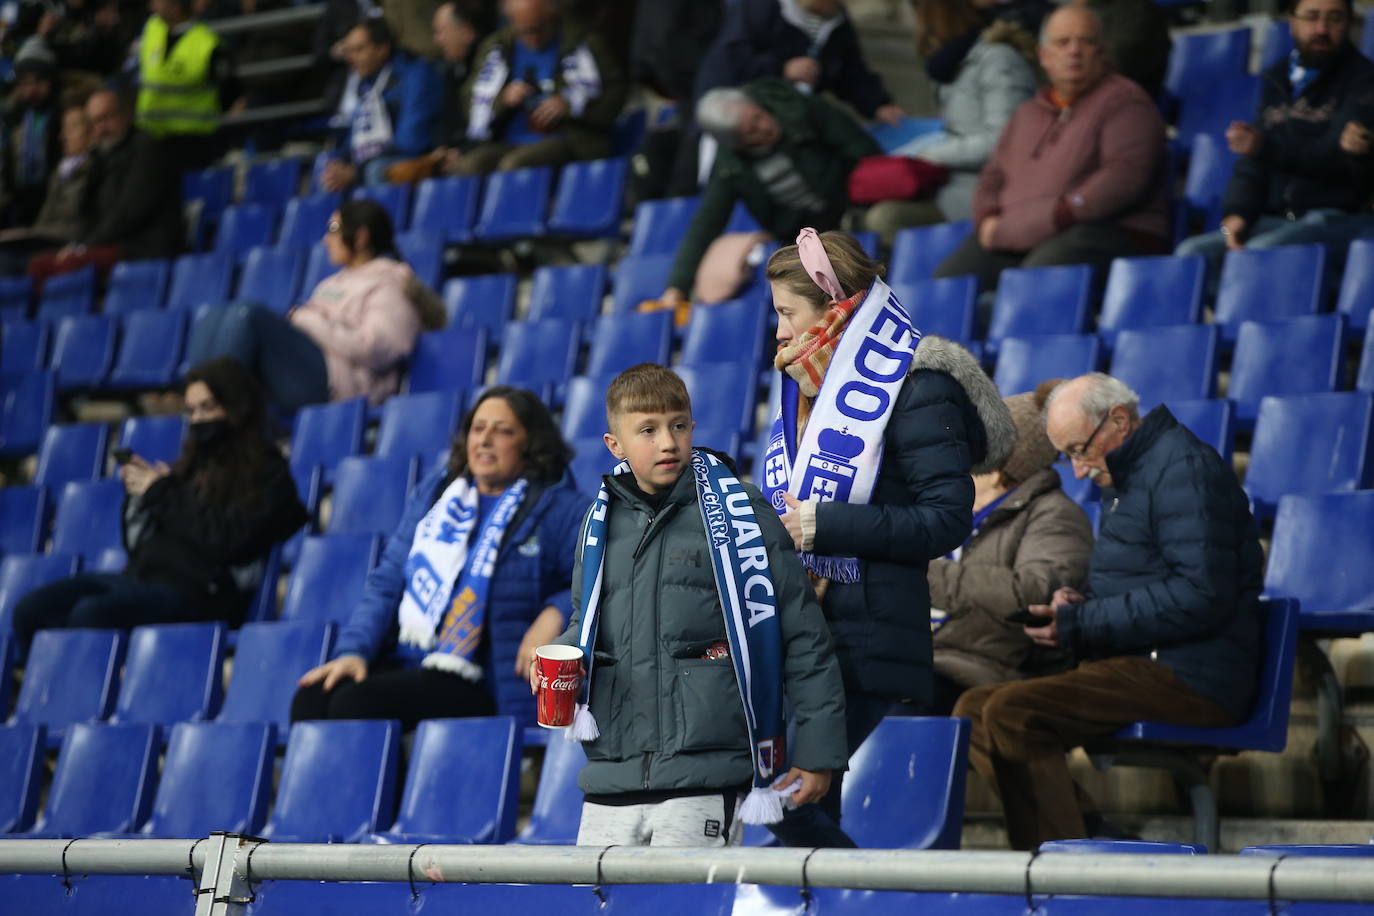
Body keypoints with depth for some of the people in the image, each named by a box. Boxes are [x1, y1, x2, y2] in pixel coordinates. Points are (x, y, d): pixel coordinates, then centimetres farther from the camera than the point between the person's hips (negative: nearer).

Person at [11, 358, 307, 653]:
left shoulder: (267, 474, 4)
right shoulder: (192, 465, 23)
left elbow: (226, 541, -12)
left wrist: (163, 495, -3)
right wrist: (138, 494, 5)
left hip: (199, 592, -8)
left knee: (90, 614, -34)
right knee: (31, 611, -16)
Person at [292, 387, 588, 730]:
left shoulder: (557, 508, 4)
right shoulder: (432, 492, 20)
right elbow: (386, 582, 17)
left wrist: (554, 614, -19)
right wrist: (354, 650, 2)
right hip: (402, 659, 5)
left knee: (356, 702, -31)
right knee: (310, 699, -25)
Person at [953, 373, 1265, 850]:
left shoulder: (1186, 467, -10)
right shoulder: (1126, 479, 22)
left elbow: (1201, 596, -20)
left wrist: (1081, 625, -16)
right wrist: (1077, 605, 6)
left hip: (1190, 678, -11)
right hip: (1143, 668, 11)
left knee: (1011, 713, -25)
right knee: (973, 710, 3)